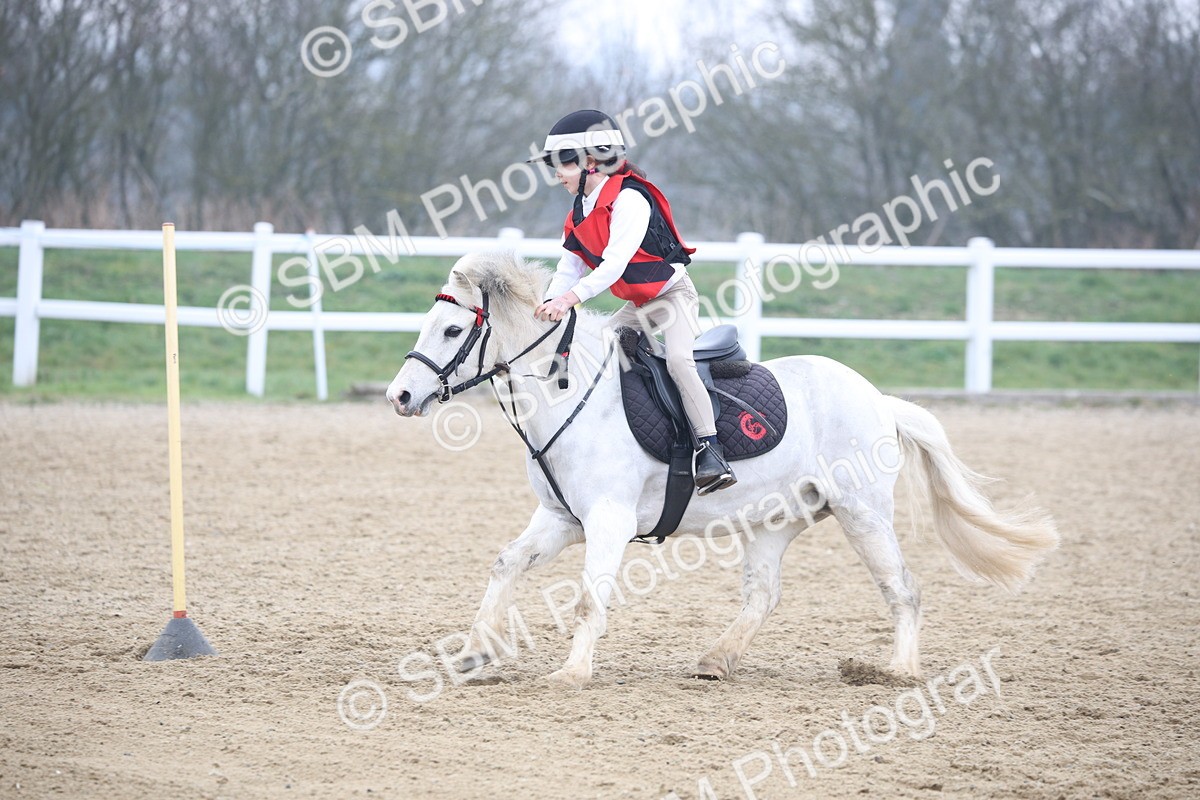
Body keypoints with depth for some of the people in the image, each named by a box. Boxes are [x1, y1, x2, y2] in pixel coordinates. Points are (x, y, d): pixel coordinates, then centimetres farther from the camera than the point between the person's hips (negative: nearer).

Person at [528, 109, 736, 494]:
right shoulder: (580, 213, 4)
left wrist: (571, 297, -44)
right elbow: (569, 269, 3)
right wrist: (549, 303, -16)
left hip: (673, 293, -9)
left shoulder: (629, 200, -24)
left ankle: (710, 450, -29)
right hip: (636, 305, 9)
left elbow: (614, 263, -33)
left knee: (678, 360, -28)